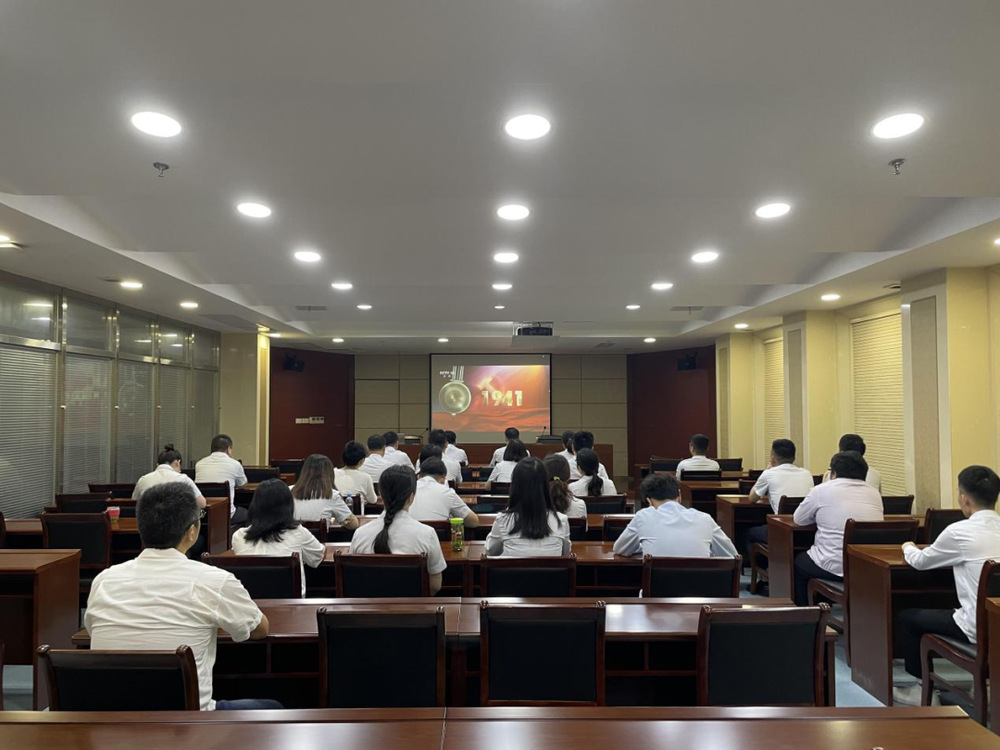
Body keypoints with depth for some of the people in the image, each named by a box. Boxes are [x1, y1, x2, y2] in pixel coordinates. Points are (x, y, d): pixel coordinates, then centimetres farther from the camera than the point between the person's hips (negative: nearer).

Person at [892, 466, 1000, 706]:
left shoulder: (960, 531, -15)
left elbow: (920, 561, 1)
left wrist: (908, 548, 22)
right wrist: (949, 552, 29)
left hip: (980, 628, -7)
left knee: (907, 616, 13)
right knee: (943, 611, 32)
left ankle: (924, 688, 21)